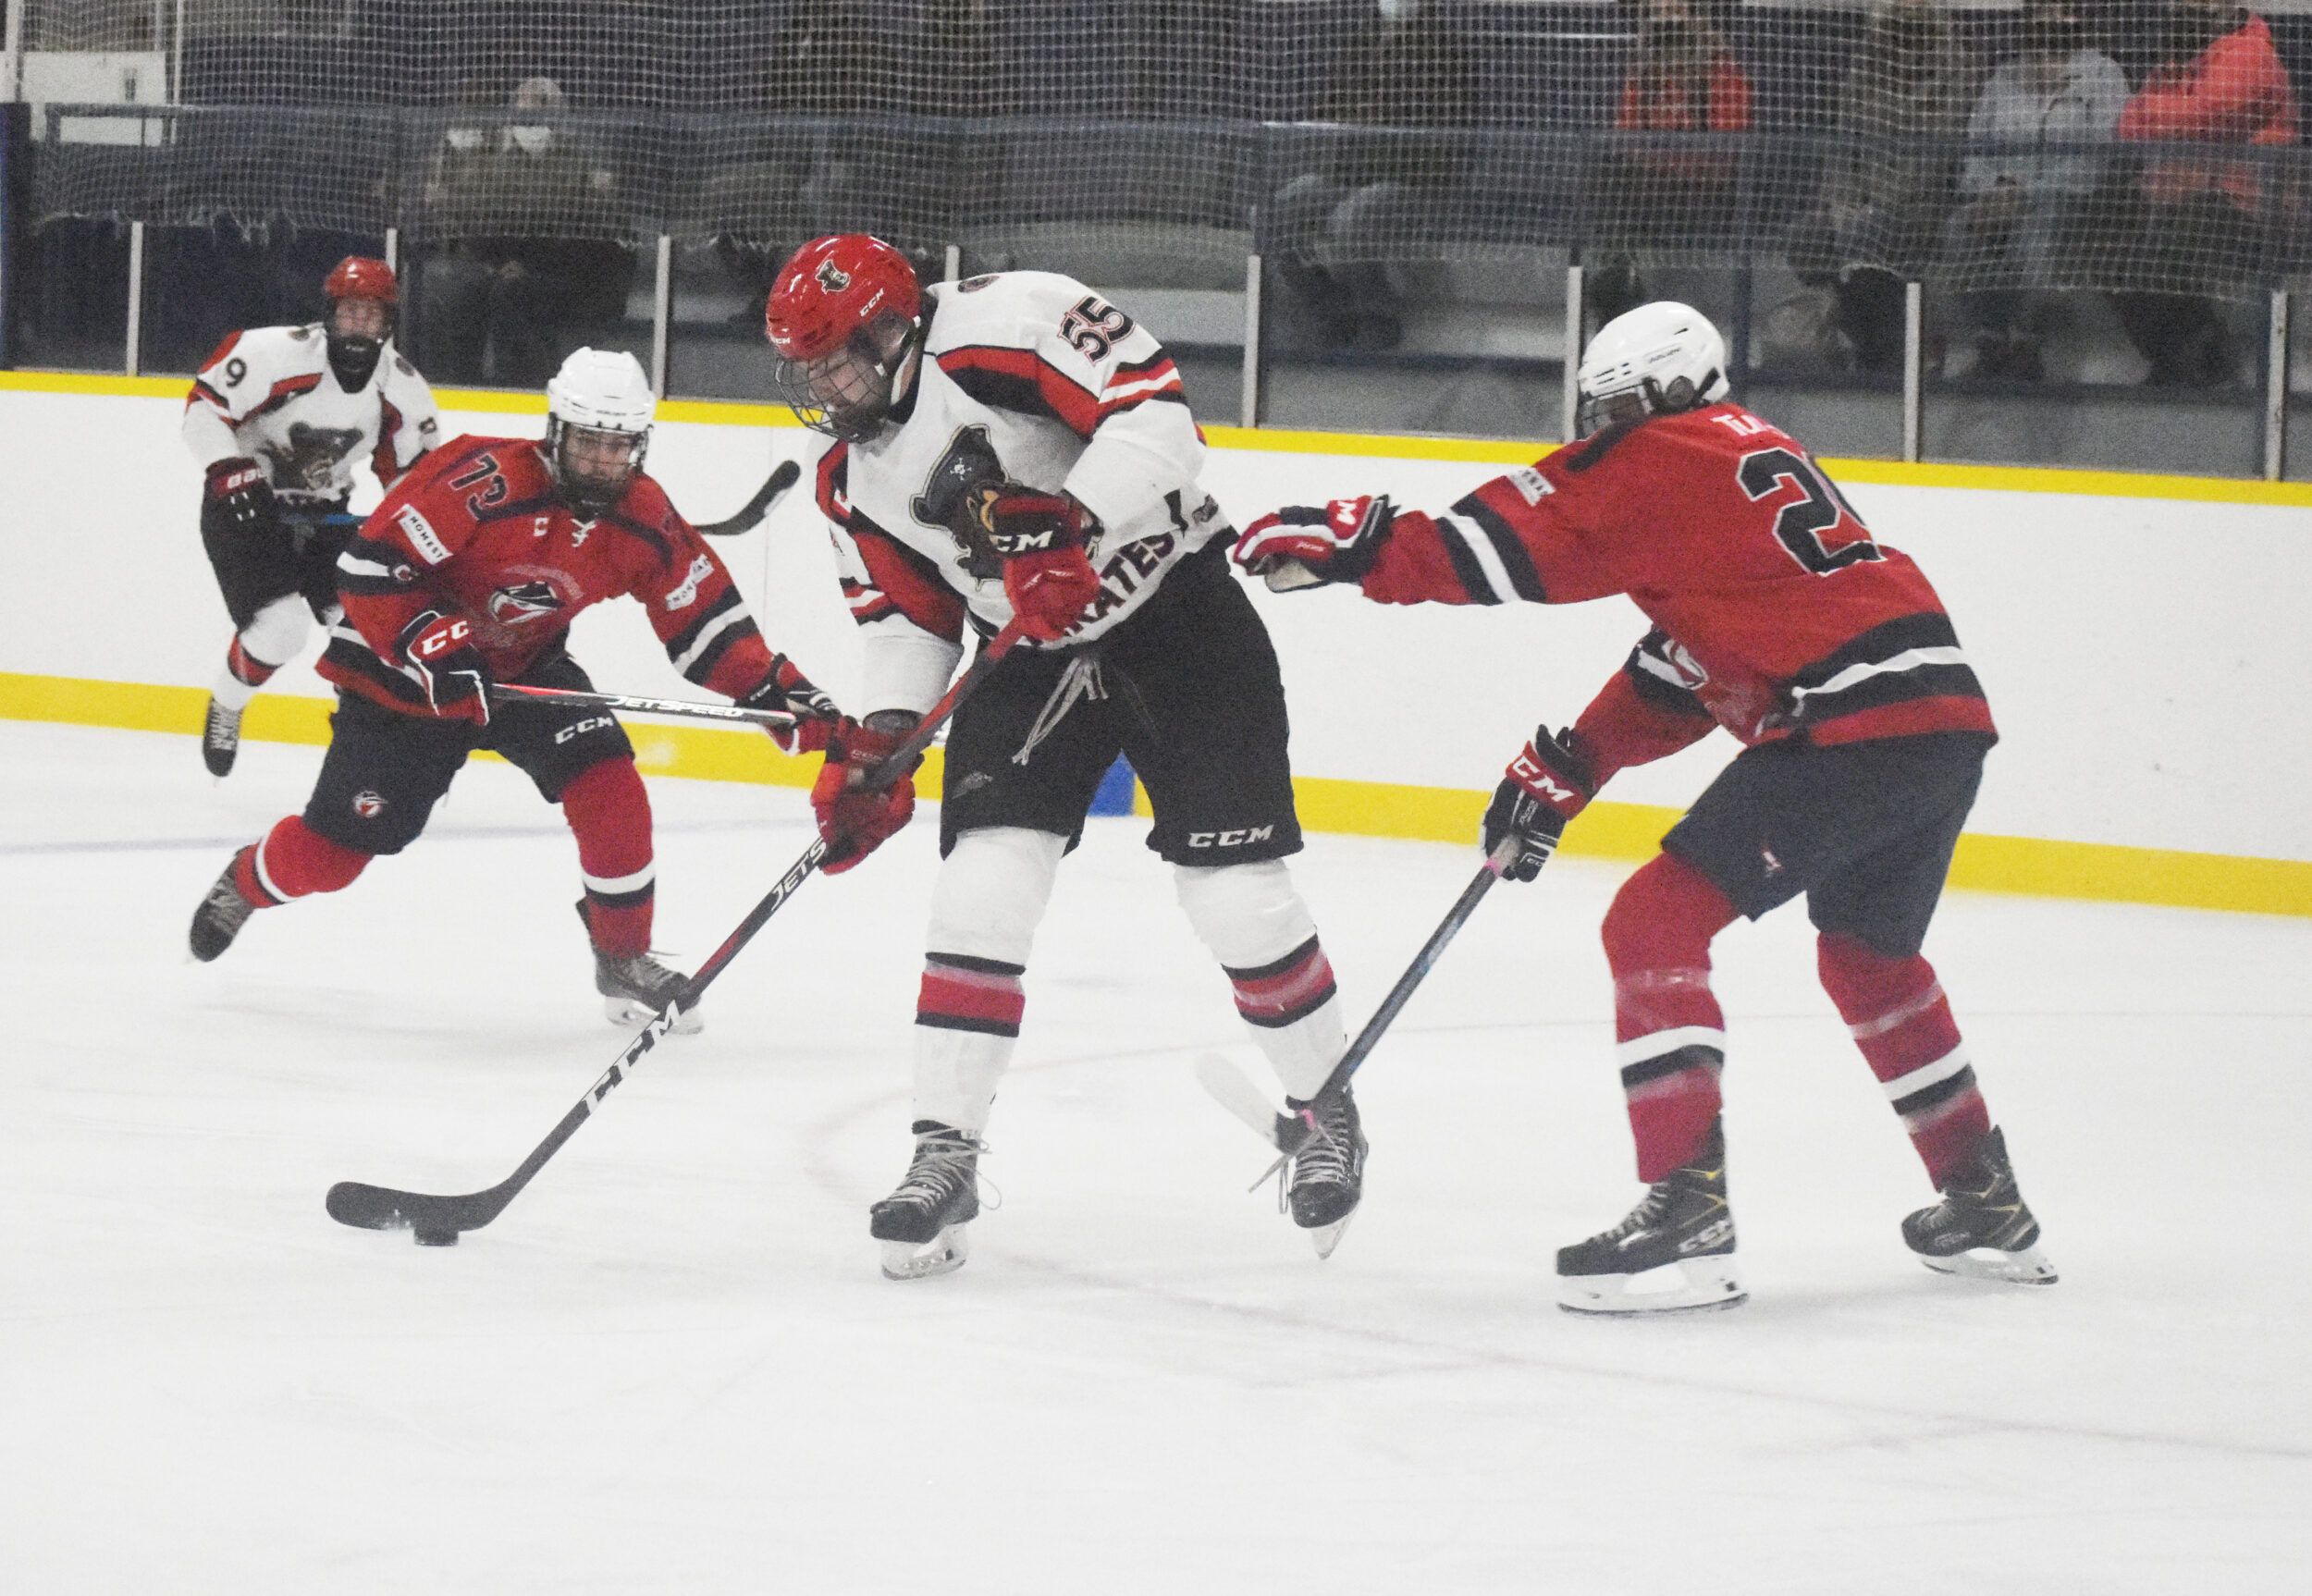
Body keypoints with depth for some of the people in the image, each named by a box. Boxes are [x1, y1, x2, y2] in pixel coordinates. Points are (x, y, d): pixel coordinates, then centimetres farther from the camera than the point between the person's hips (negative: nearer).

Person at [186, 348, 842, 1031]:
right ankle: (245, 883, 35)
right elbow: (367, 566, -29)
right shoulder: (481, 480, -31)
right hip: (405, 671, -4)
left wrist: (775, 689, -15)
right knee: (336, 847, 0)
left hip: (526, 665, 4)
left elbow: (704, 619, -4)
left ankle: (624, 960, -2)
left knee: (610, 789, -19)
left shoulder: (644, 520, -12)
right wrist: (431, 644, -35)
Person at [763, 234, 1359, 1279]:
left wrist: (1070, 529, -40)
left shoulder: (1001, 327, -22)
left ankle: (1323, 1107, 17)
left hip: (1173, 608, -6)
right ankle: (945, 1154, -5)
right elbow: (907, 614, 9)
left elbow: (1154, 411, -30)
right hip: (1032, 654, 6)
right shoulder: (855, 479, 2)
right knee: (983, 880, -10)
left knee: (1234, 889, -6)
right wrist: (874, 744, -5)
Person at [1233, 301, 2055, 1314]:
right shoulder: (1754, 456, 27)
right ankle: (1985, 1210, 37)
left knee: (1657, 923, -7)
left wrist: (1363, 544, -9)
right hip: (1948, 724, 10)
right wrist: (1562, 772, 24)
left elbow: (1516, 541, -11)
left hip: (1851, 727, -10)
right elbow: (1680, 673, 28)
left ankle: (1687, 1213, -15)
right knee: (1869, 956, 30)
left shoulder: (1675, 454, -1)